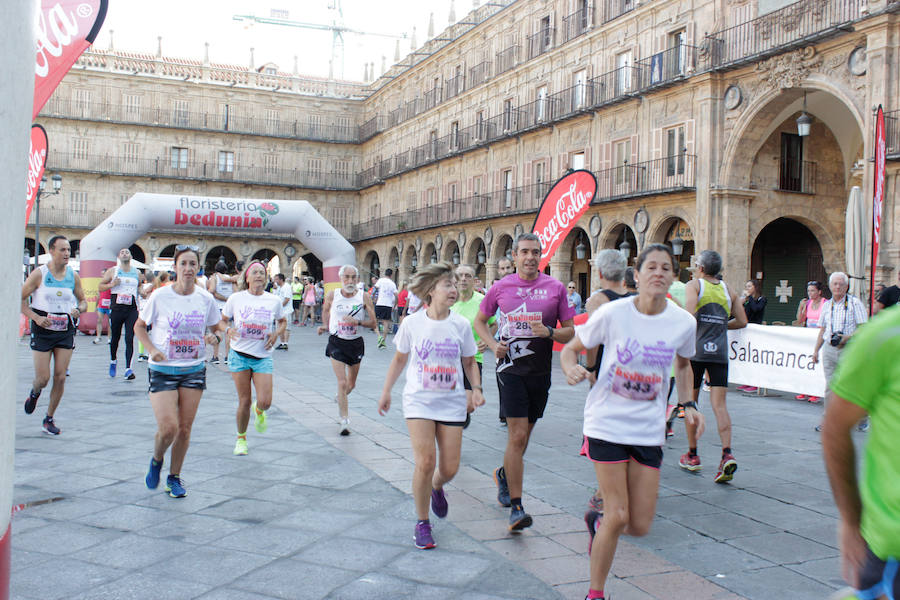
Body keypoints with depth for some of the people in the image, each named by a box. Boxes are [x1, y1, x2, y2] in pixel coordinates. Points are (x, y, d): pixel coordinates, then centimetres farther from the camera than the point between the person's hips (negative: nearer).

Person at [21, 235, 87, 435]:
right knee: (43, 378, -3)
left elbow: (83, 301, 15)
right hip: (43, 331, -2)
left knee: (60, 377, -1)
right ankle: (34, 393, 35)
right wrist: (36, 317, -16)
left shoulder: (73, 276, 4)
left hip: (66, 332, 3)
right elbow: (20, 299, -2)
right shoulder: (39, 274, -5)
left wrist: (79, 309, -9)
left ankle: (49, 419, 14)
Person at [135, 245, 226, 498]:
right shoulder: (160, 296, -8)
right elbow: (139, 326, 4)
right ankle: (156, 460, 22)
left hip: (194, 370, 3)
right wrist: (152, 349, -12)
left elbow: (218, 326, 14)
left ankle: (175, 477, 27)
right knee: (168, 427, -12)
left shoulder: (206, 298, -1)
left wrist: (215, 336, -10)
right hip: (162, 370, -3)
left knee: (185, 429, 6)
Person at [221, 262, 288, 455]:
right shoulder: (236, 298, -2)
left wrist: (276, 334, -3)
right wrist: (228, 330, -11)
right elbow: (222, 320, 11)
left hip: (263, 357, 1)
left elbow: (283, 321, 17)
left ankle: (258, 411, 30)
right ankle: (241, 439, 25)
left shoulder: (274, 301, 0)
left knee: (265, 402, -9)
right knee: (244, 401, 1)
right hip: (239, 354, -1)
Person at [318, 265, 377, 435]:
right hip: (337, 343, -1)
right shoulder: (332, 295, -6)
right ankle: (345, 421, -4)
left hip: (356, 343, 2)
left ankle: (340, 399, 50)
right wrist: (326, 326, 5)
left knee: (351, 384, 16)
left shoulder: (364, 296, -8)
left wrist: (358, 322, -23)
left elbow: (373, 323, -7)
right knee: (342, 383, -12)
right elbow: (325, 309, 17)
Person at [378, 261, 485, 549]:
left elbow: (469, 362, 10)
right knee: (425, 463, -13)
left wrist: (476, 388, -5)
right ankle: (422, 523, 8)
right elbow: (399, 359, 10)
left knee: (449, 468, 1)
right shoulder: (412, 323, -4)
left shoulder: (461, 325, -1)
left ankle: (436, 488, 39)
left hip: (452, 403, 2)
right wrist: (386, 391, 13)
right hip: (419, 401, -2)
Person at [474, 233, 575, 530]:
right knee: (518, 436, -11)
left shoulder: (555, 288, 1)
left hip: (540, 371, 3)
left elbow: (570, 332, 4)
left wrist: (549, 332, -16)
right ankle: (516, 508, -6)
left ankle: (504, 474, 45)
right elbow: (480, 320, 13)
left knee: (524, 434, 16)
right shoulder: (501, 287, 0)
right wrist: (493, 344, -5)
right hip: (511, 369, -3)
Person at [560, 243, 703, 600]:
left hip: (649, 431, 3)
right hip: (607, 424, -3)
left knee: (640, 527, 3)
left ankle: (597, 522, 39)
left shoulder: (683, 322, -4)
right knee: (618, 516, -5)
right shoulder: (613, 313, -12)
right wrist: (572, 370, -22)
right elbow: (571, 348, 0)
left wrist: (688, 404, 4)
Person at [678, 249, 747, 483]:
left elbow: (689, 314, -17)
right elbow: (742, 321, 15)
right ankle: (727, 453, -18)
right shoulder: (727, 290, 13)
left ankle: (692, 455, 17)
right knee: (719, 404, 0)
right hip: (720, 352, 3)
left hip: (695, 350, -3)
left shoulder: (694, 285, 0)